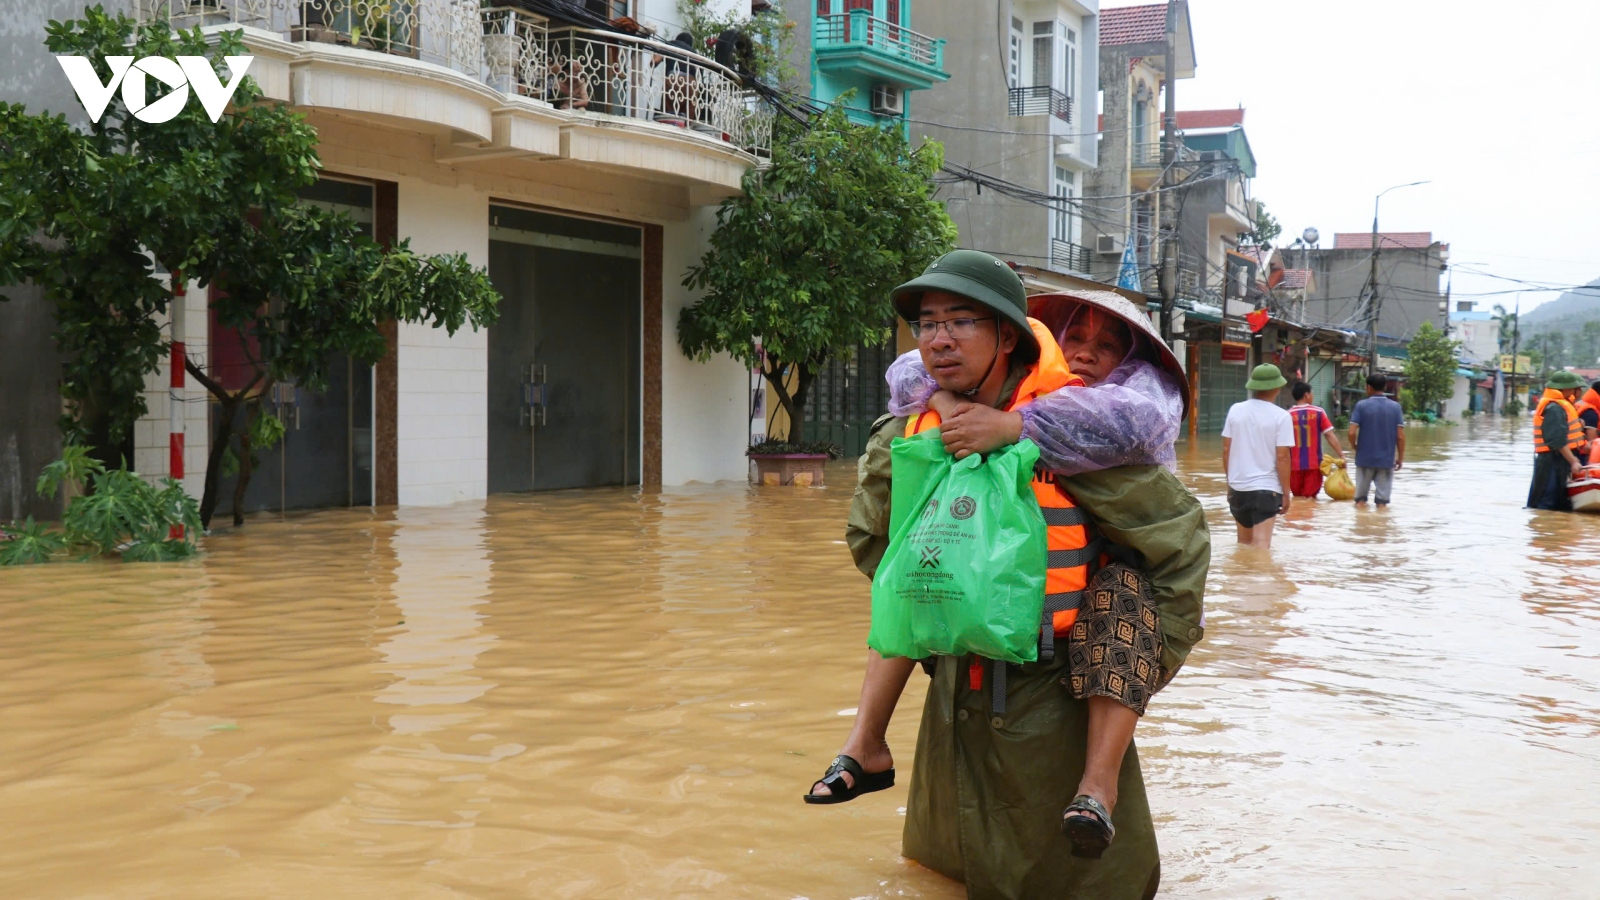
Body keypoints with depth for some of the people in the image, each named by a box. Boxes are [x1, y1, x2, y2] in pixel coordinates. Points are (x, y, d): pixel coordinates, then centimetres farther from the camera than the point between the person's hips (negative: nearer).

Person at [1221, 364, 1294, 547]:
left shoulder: (1235, 410, 1)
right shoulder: (1281, 417, -9)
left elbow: (1226, 449, 4)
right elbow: (1282, 457, -11)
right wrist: (1286, 493, -3)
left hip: (1238, 486, 4)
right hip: (1266, 488, -4)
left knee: (1244, 543, 19)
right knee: (1261, 544, -7)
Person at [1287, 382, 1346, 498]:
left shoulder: (1288, 415, -2)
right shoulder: (1318, 412, -3)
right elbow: (1330, 435, -6)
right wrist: (1341, 455, -4)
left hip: (1294, 465, 1)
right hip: (1313, 464, -1)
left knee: (1297, 498, 13)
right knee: (1311, 498, 6)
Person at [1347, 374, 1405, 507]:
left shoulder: (1361, 406, -6)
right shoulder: (1395, 407, -1)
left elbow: (1352, 433, -13)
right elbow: (1400, 436, -4)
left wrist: (1353, 446, 8)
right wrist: (1400, 457, 8)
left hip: (1365, 458, -1)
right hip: (1387, 460, 1)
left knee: (1361, 497, 11)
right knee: (1382, 499, 4)